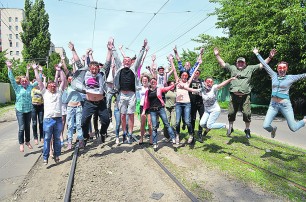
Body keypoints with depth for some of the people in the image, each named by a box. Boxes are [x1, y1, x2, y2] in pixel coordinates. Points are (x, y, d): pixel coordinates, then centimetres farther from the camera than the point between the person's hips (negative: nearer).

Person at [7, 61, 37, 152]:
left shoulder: (30, 87, 5)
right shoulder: (17, 87, -2)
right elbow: (11, 78, -11)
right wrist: (9, 68, -20)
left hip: (29, 110, 3)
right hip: (20, 110, -3)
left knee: (27, 127, 12)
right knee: (21, 128, -3)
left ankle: (27, 141, 27)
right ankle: (21, 144, 11)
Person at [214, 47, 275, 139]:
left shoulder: (250, 68, 14)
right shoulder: (232, 68, 15)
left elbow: (261, 65, 13)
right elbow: (222, 64, 15)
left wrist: (270, 57, 5)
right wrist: (217, 55, 8)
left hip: (245, 96, 0)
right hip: (234, 96, 1)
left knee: (247, 113, -2)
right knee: (231, 113, 6)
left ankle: (247, 129, 18)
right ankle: (230, 128, 26)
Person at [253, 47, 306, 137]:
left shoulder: (291, 78, 1)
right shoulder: (274, 75, 6)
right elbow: (265, 65, 9)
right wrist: (257, 54, 12)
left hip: (285, 105, -2)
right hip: (273, 104, 2)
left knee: (293, 128, 2)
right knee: (265, 126, -6)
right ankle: (273, 129, 32)